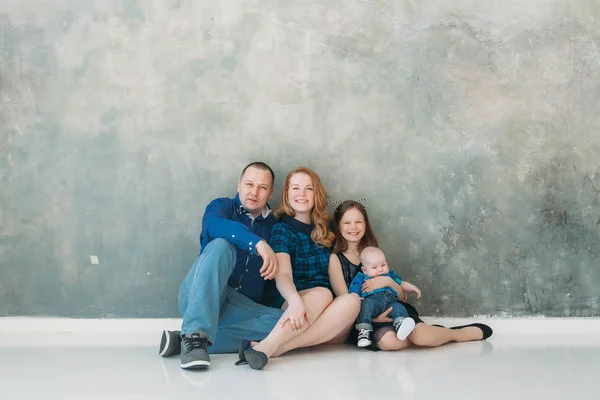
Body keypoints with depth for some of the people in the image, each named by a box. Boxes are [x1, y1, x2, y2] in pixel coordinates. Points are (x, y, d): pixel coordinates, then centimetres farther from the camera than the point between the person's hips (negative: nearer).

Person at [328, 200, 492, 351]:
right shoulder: (335, 258, -2)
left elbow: (401, 296, 7)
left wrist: (388, 281, -16)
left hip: (391, 309, 3)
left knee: (420, 335, -28)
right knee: (388, 341, -37)